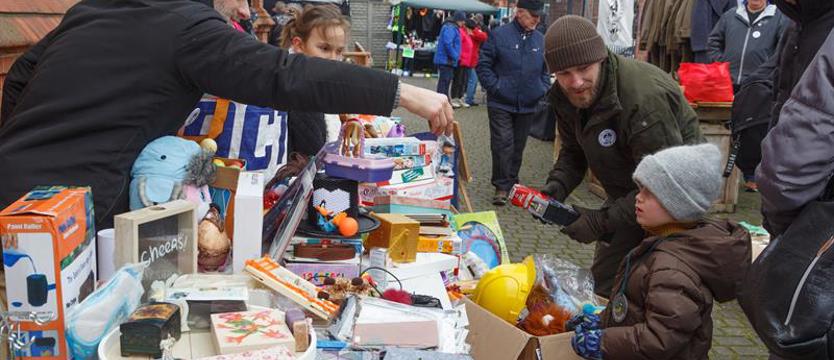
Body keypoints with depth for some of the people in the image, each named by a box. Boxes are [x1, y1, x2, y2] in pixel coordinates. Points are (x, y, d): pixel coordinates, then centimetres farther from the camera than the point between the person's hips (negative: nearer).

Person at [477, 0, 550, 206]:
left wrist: (543, 89, 4)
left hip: (528, 105, 4)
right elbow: (483, 65, -4)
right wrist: (495, 87, -11)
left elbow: (545, 71, 18)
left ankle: (512, 182, 27)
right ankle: (502, 187, 2)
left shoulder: (541, 40, 6)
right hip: (501, 104, -4)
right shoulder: (499, 35, -7)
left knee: (518, 147, 13)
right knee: (502, 145, -7)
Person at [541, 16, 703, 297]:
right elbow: (573, 152, 4)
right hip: (627, 195, 8)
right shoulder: (565, 95, -9)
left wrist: (604, 221, -33)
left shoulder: (644, 97, -34)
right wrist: (557, 185, -16)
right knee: (602, 281, 17)